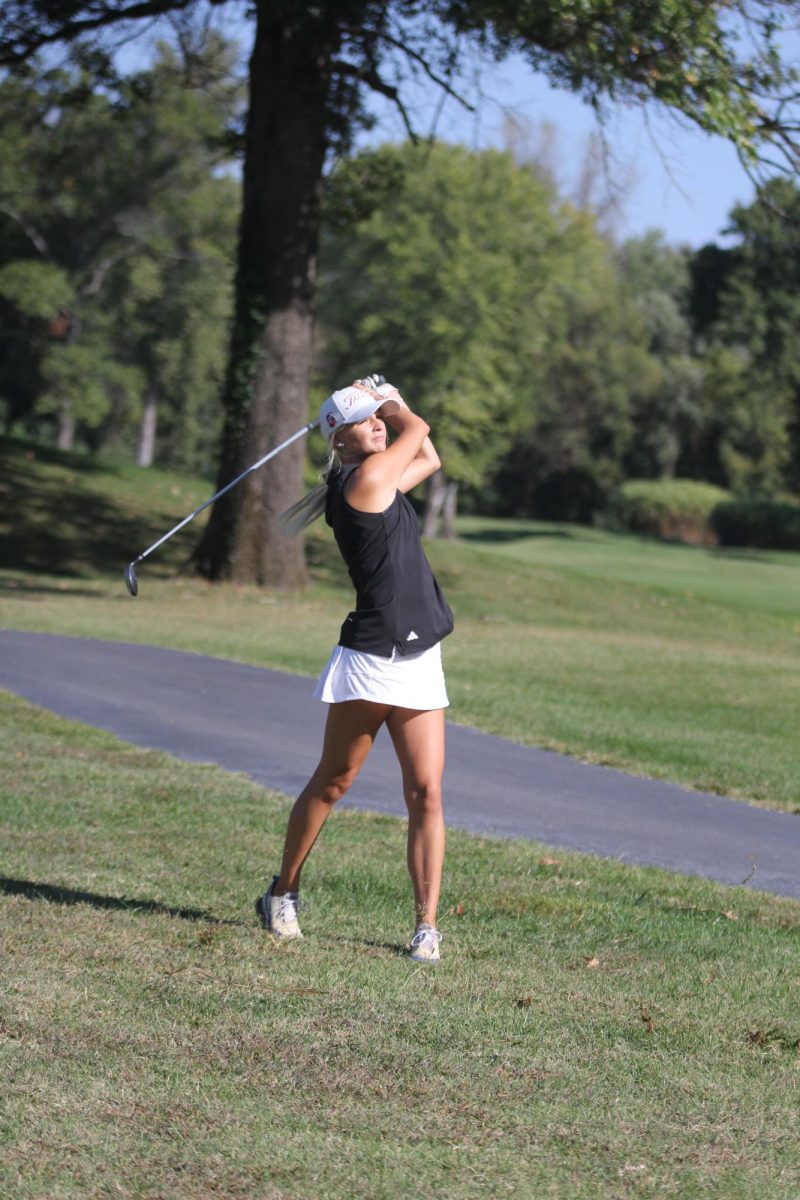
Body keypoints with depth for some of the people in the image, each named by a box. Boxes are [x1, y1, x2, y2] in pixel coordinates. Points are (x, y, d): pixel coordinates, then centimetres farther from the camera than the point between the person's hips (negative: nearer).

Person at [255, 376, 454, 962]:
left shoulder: (384, 478, 16)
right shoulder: (367, 476, -10)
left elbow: (429, 457, 34)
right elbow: (417, 429, 2)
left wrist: (390, 399, 28)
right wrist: (390, 405, 19)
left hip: (419, 663, 7)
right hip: (369, 660, -7)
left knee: (427, 793, -2)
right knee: (333, 782, 6)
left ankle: (427, 925, -1)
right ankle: (284, 892, 23)